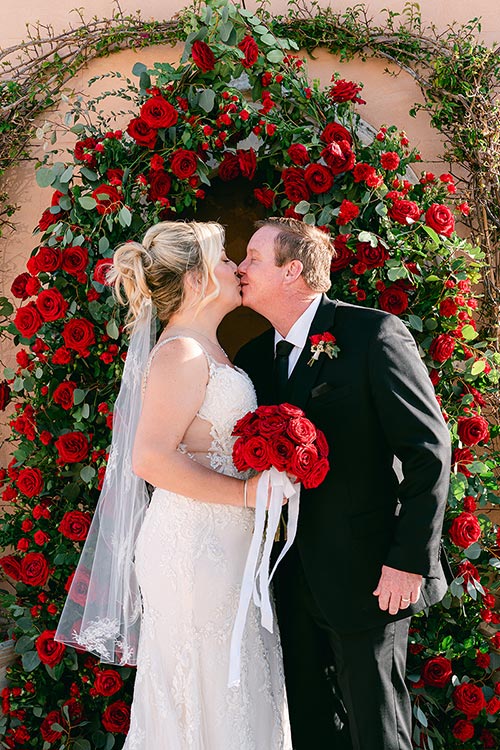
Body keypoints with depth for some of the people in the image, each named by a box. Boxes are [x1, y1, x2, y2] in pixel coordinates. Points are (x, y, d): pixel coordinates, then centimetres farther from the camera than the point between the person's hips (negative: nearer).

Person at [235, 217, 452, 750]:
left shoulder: (374, 335, -11)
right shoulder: (255, 357, 9)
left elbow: (429, 450, -13)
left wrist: (410, 560, -16)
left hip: (366, 577, -6)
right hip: (292, 580, 6)